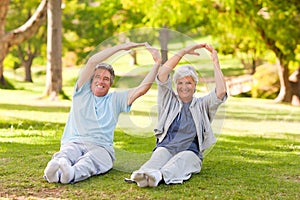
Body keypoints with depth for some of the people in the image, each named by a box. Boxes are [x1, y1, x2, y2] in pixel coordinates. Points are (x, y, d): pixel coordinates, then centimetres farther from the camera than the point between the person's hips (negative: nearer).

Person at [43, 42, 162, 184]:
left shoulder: (115, 99, 22)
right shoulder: (82, 93, 18)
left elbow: (142, 88, 11)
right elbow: (92, 62, 7)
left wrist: (157, 63, 7)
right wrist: (121, 47, 9)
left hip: (101, 147, 0)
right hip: (73, 143, 1)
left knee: (91, 160, -37)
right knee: (64, 155, -36)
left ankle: (71, 173, -70)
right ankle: (53, 171, -68)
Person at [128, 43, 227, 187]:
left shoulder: (202, 105, 19)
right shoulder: (169, 100, 19)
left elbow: (221, 92, 0)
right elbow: (162, 73, 5)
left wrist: (215, 63, 4)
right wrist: (184, 51, 5)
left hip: (190, 152, -1)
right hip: (165, 147, 1)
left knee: (183, 158, -35)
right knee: (160, 154, -33)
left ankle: (159, 175, -66)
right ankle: (143, 175, -65)